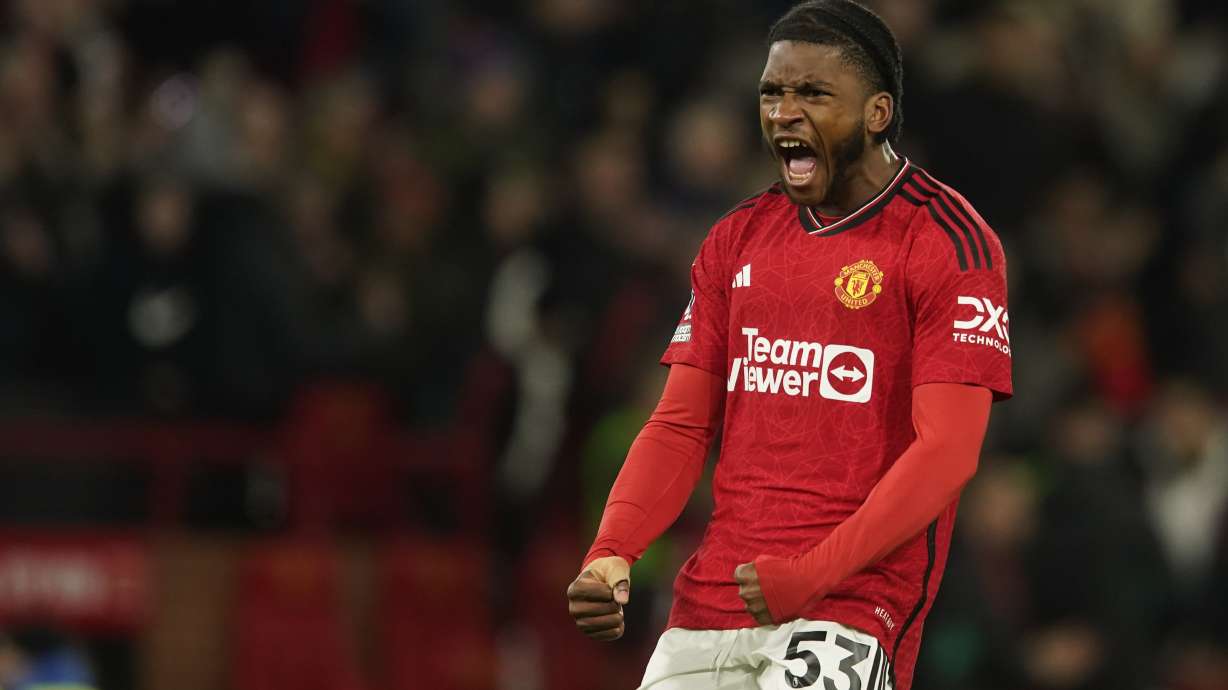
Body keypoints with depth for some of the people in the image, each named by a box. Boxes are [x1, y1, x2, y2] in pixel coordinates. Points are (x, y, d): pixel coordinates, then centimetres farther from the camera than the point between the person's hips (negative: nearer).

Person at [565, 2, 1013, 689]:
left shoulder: (949, 244, -4)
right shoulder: (736, 242, 15)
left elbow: (947, 451, -12)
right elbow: (681, 426, 13)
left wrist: (812, 574, -21)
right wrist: (611, 554, -4)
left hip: (852, 604, -6)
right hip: (709, 604, 6)